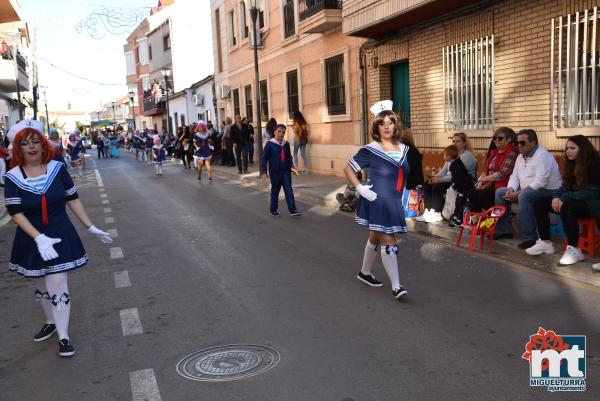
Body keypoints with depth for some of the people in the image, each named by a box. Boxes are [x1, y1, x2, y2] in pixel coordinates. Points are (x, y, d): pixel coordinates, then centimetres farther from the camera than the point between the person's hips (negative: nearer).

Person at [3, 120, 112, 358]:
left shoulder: (57, 168, -7)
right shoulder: (12, 177, -10)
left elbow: (73, 199, 0)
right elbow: (15, 213, -14)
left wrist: (91, 227, 0)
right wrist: (39, 238, -26)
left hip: (60, 236, -1)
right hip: (31, 240, 1)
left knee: (57, 286, -4)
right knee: (43, 286, 18)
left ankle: (63, 336, 9)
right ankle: (51, 322, 42)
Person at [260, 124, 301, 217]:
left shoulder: (286, 144, 4)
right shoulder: (270, 144, -9)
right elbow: (264, 158, -7)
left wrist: (292, 167, 7)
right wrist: (263, 171, -11)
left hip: (286, 171, 4)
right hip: (275, 172, -3)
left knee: (289, 190, 0)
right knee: (275, 190, 7)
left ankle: (292, 209, 0)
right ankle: (273, 209, 22)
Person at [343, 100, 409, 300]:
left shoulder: (403, 149, 7)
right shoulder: (370, 150, -11)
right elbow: (348, 168, -4)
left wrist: (401, 193, 16)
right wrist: (360, 188, -14)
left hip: (394, 203, 6)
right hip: (377, 202, -6)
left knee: (375, 239, 20)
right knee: (388, 243, -9)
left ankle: (365, 272, 37)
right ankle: (396, 286, -4)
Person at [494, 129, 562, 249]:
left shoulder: (542, 155, -17)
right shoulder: (521, 157, 12)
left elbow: (539, 182, -26)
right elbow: (514, 176, 16)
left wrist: (518, 193, -25)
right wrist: (511, 189, -8)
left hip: (548, 191, -9)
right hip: (526, 190, 9)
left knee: (524, 196, -37)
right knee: (500, 192, 1)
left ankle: (529, 238, -32)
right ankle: (504, 230, 5)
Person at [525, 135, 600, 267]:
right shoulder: (571, 164, 10)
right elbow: (566, 186, 11)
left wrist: (564, 199, -24)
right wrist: (556, 197, -11)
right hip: (572, 200, 9)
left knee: (566, 207, -39)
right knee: (539, 202, -5)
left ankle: (574, 250, -29)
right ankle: (545, 242, -6)